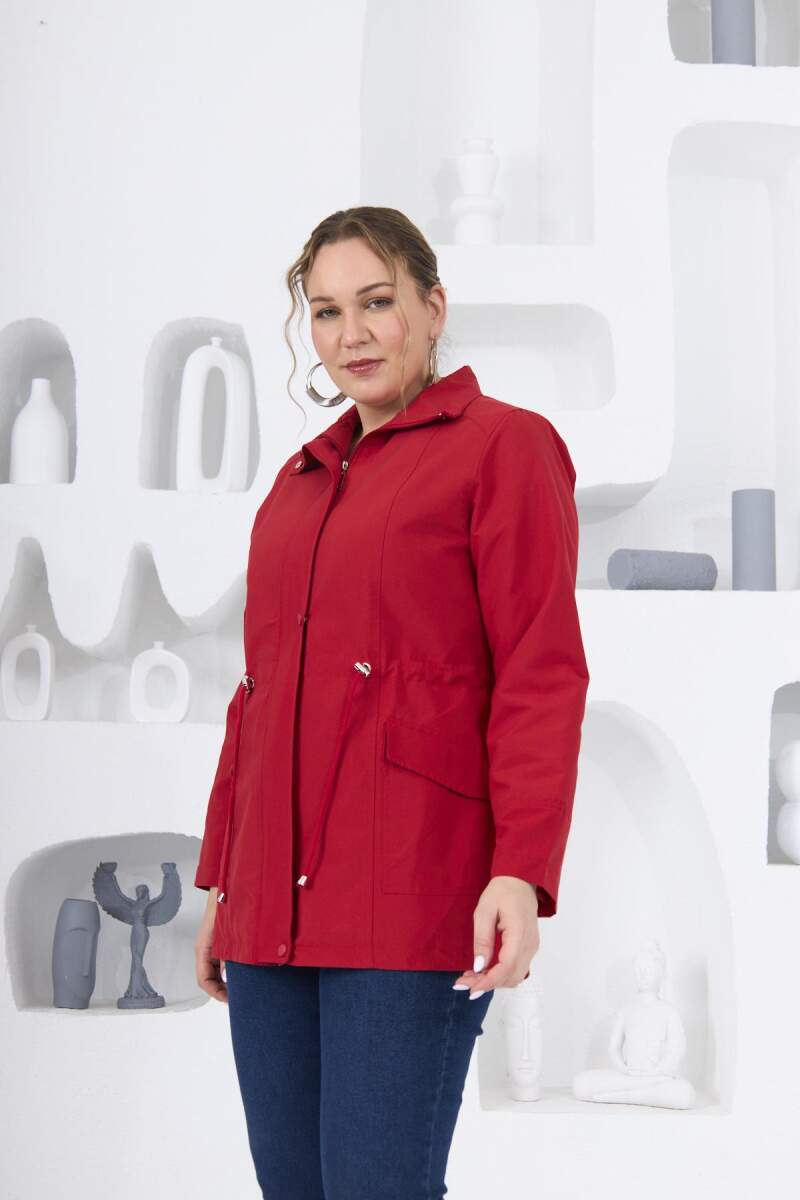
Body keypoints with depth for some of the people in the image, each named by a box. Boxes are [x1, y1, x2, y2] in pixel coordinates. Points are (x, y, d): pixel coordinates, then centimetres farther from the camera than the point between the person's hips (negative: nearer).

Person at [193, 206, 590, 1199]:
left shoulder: (505, 446, 0)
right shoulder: (300, 480, 20)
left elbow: (543, 676, -8)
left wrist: (521, 872, -18)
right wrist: (220, 880, 20)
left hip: (412, 895, -6)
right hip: (274, 904, 7)